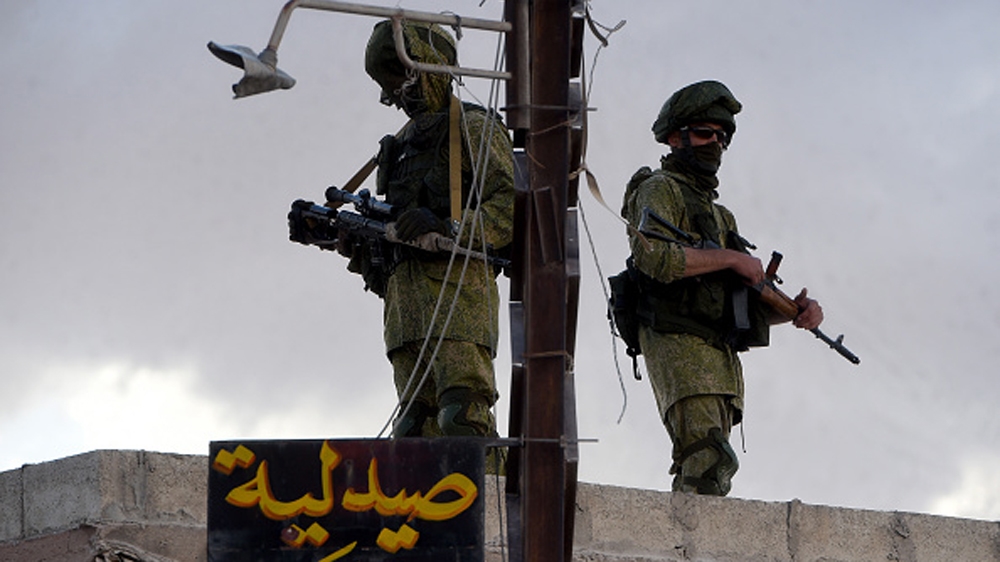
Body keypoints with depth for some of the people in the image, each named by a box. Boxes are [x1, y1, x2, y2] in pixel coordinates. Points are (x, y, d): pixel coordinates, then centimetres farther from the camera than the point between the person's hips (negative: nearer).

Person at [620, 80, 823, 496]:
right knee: (710, 463, -23)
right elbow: (652, 255, -17)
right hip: (678, 347, -8)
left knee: (698, 473, 1)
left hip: (721, 356, 8)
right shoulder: (659, 190, 4)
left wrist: (795, 309, 4)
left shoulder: (719, 214, 29)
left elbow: (749, 302, 25)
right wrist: (730, 258, -10)